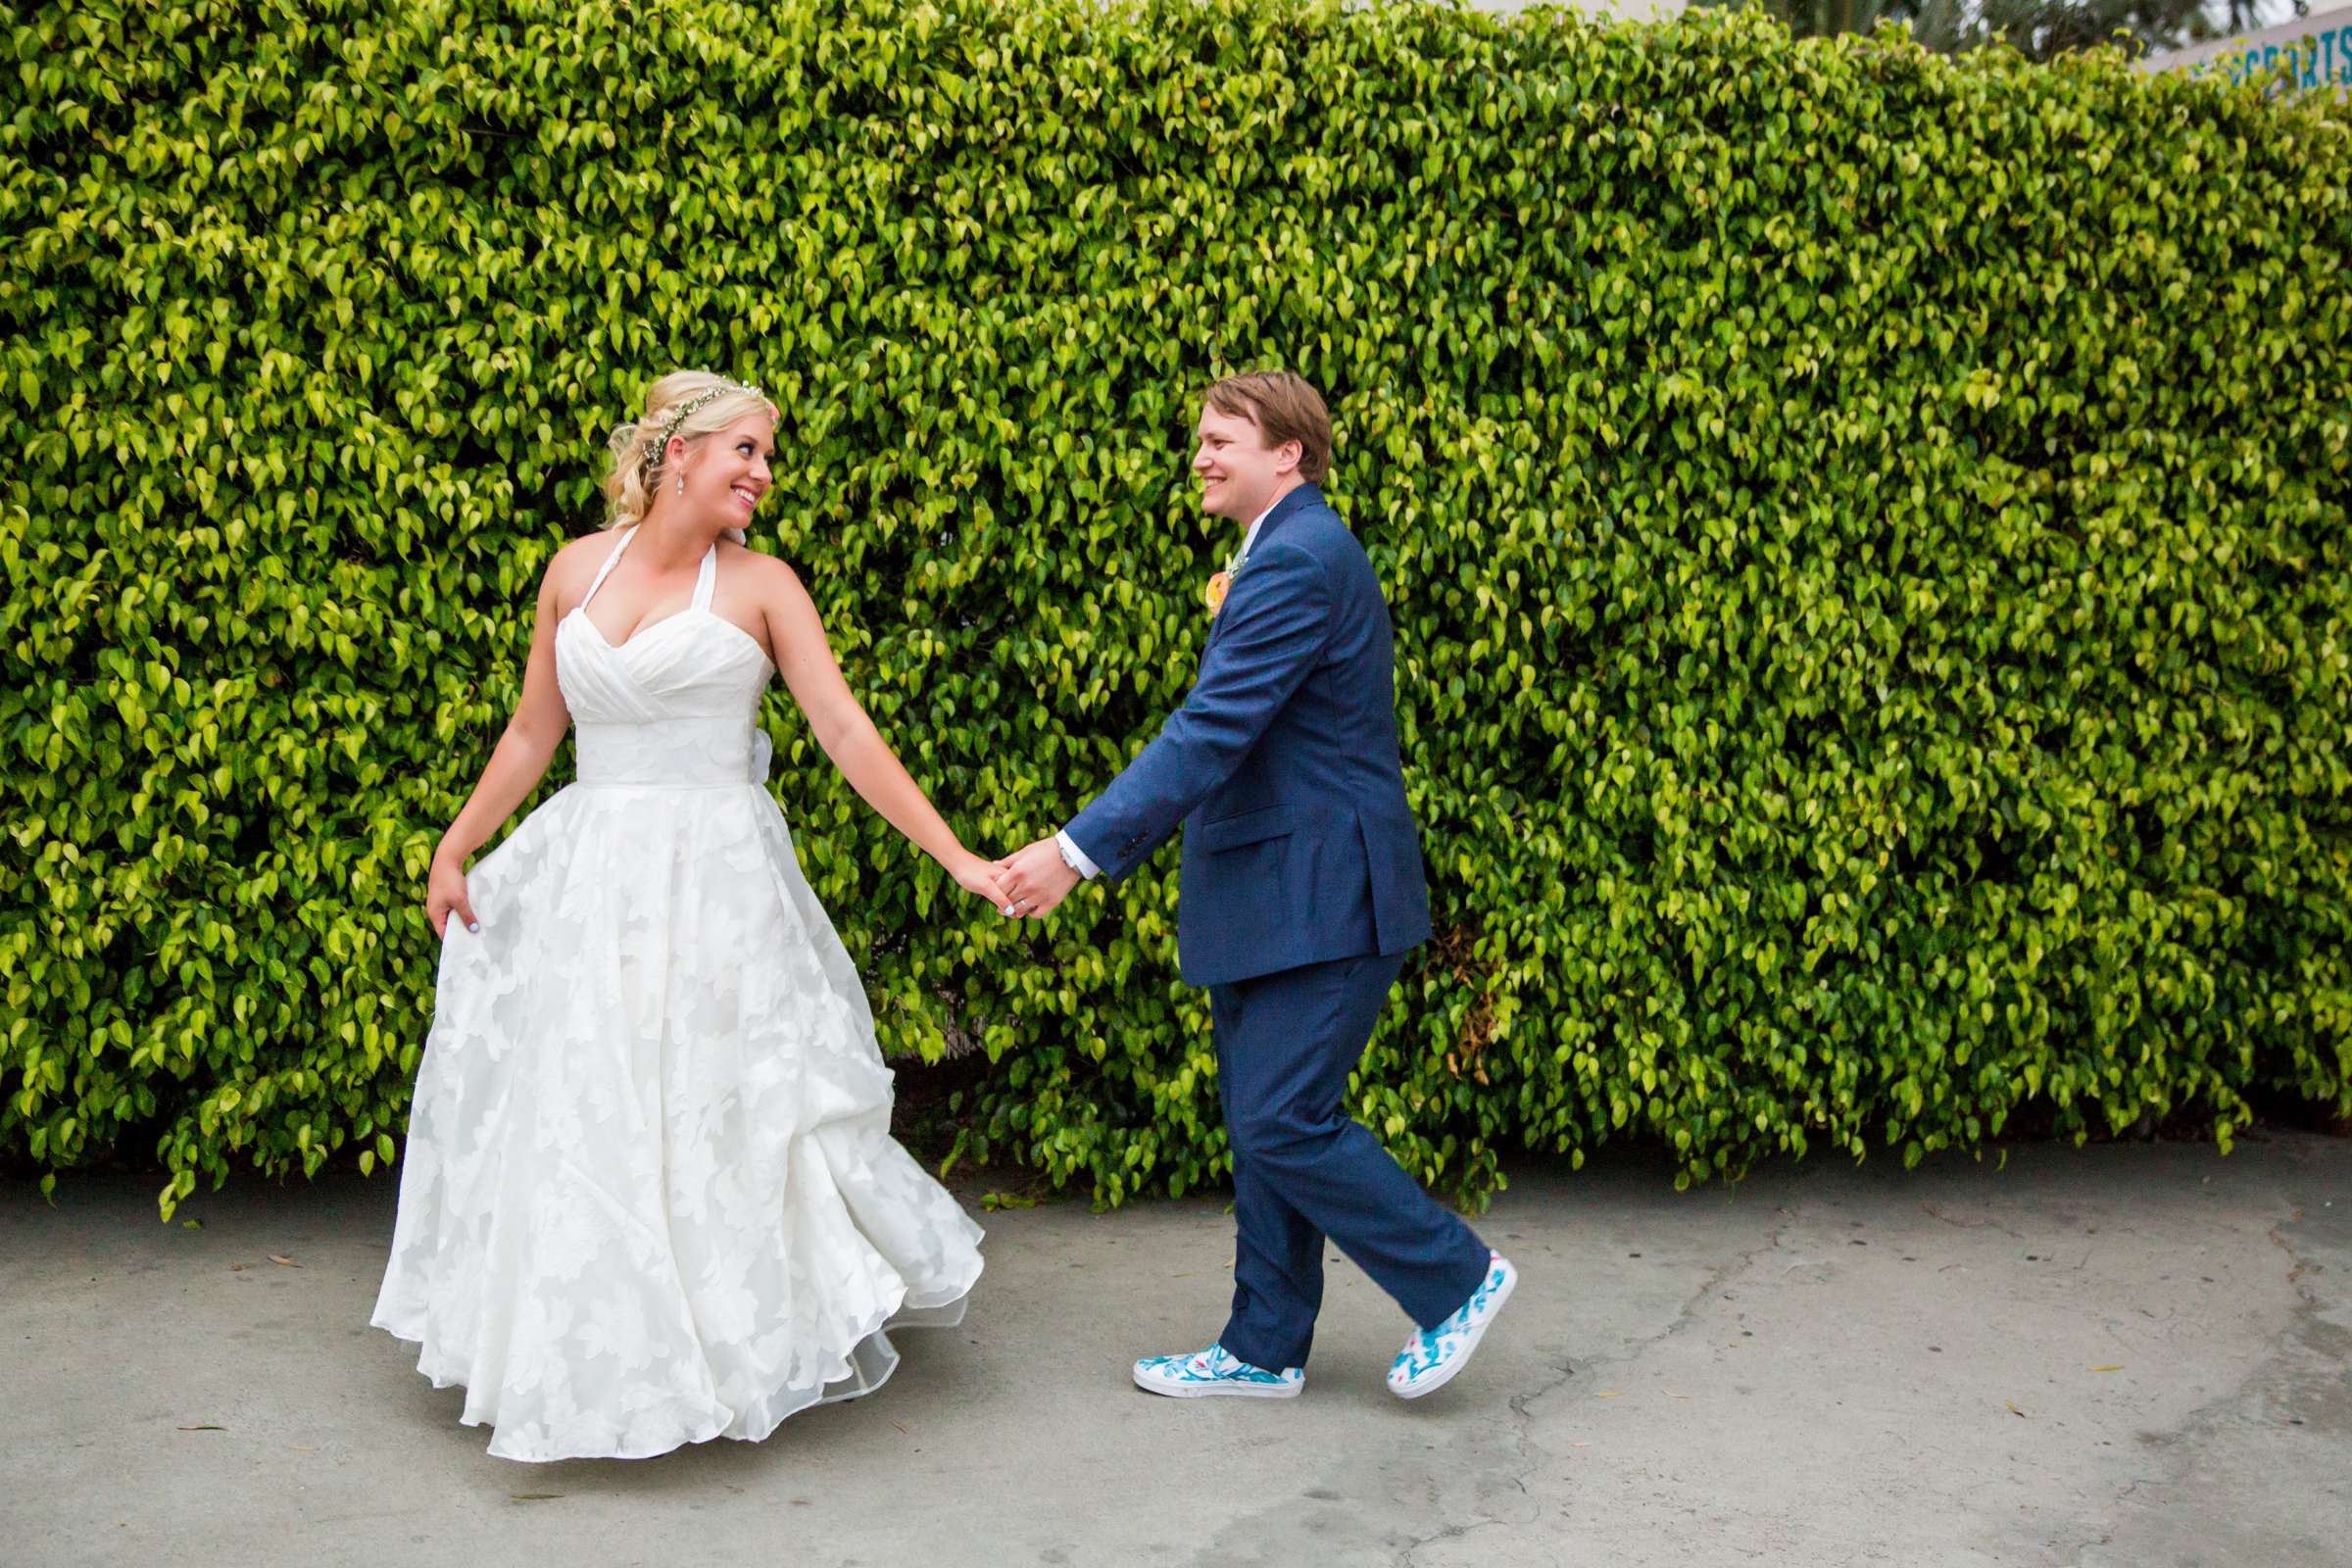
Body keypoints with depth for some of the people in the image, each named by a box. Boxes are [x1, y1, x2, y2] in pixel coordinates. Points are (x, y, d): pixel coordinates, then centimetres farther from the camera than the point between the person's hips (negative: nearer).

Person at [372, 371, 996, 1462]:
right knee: (583, 1121, 7)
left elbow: (846, 732, -6)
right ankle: (597, 1362, 23)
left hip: (715, 879, -3)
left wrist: (955, 858, -12)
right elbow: (532, 731, 15)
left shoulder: (761, 584, -1)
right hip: (587, 877, 3)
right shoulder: (577, 568, 7)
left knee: (718, 1113, 0)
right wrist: (455, 849, 14)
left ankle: (756, 1339, 18)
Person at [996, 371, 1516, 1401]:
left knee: (1282, 1124, -7)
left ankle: (1457, 1278, 11)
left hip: (1320, 900, -11)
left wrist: (1081, 850, -26)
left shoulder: (1299, 561, -16)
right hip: (1276, 898, 11)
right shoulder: (1288, 554, 17)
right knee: (1262, 1125, 14)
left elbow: (1212, 731, -24)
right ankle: (1263, 1350, 24)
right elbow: (1225, 734, 20)